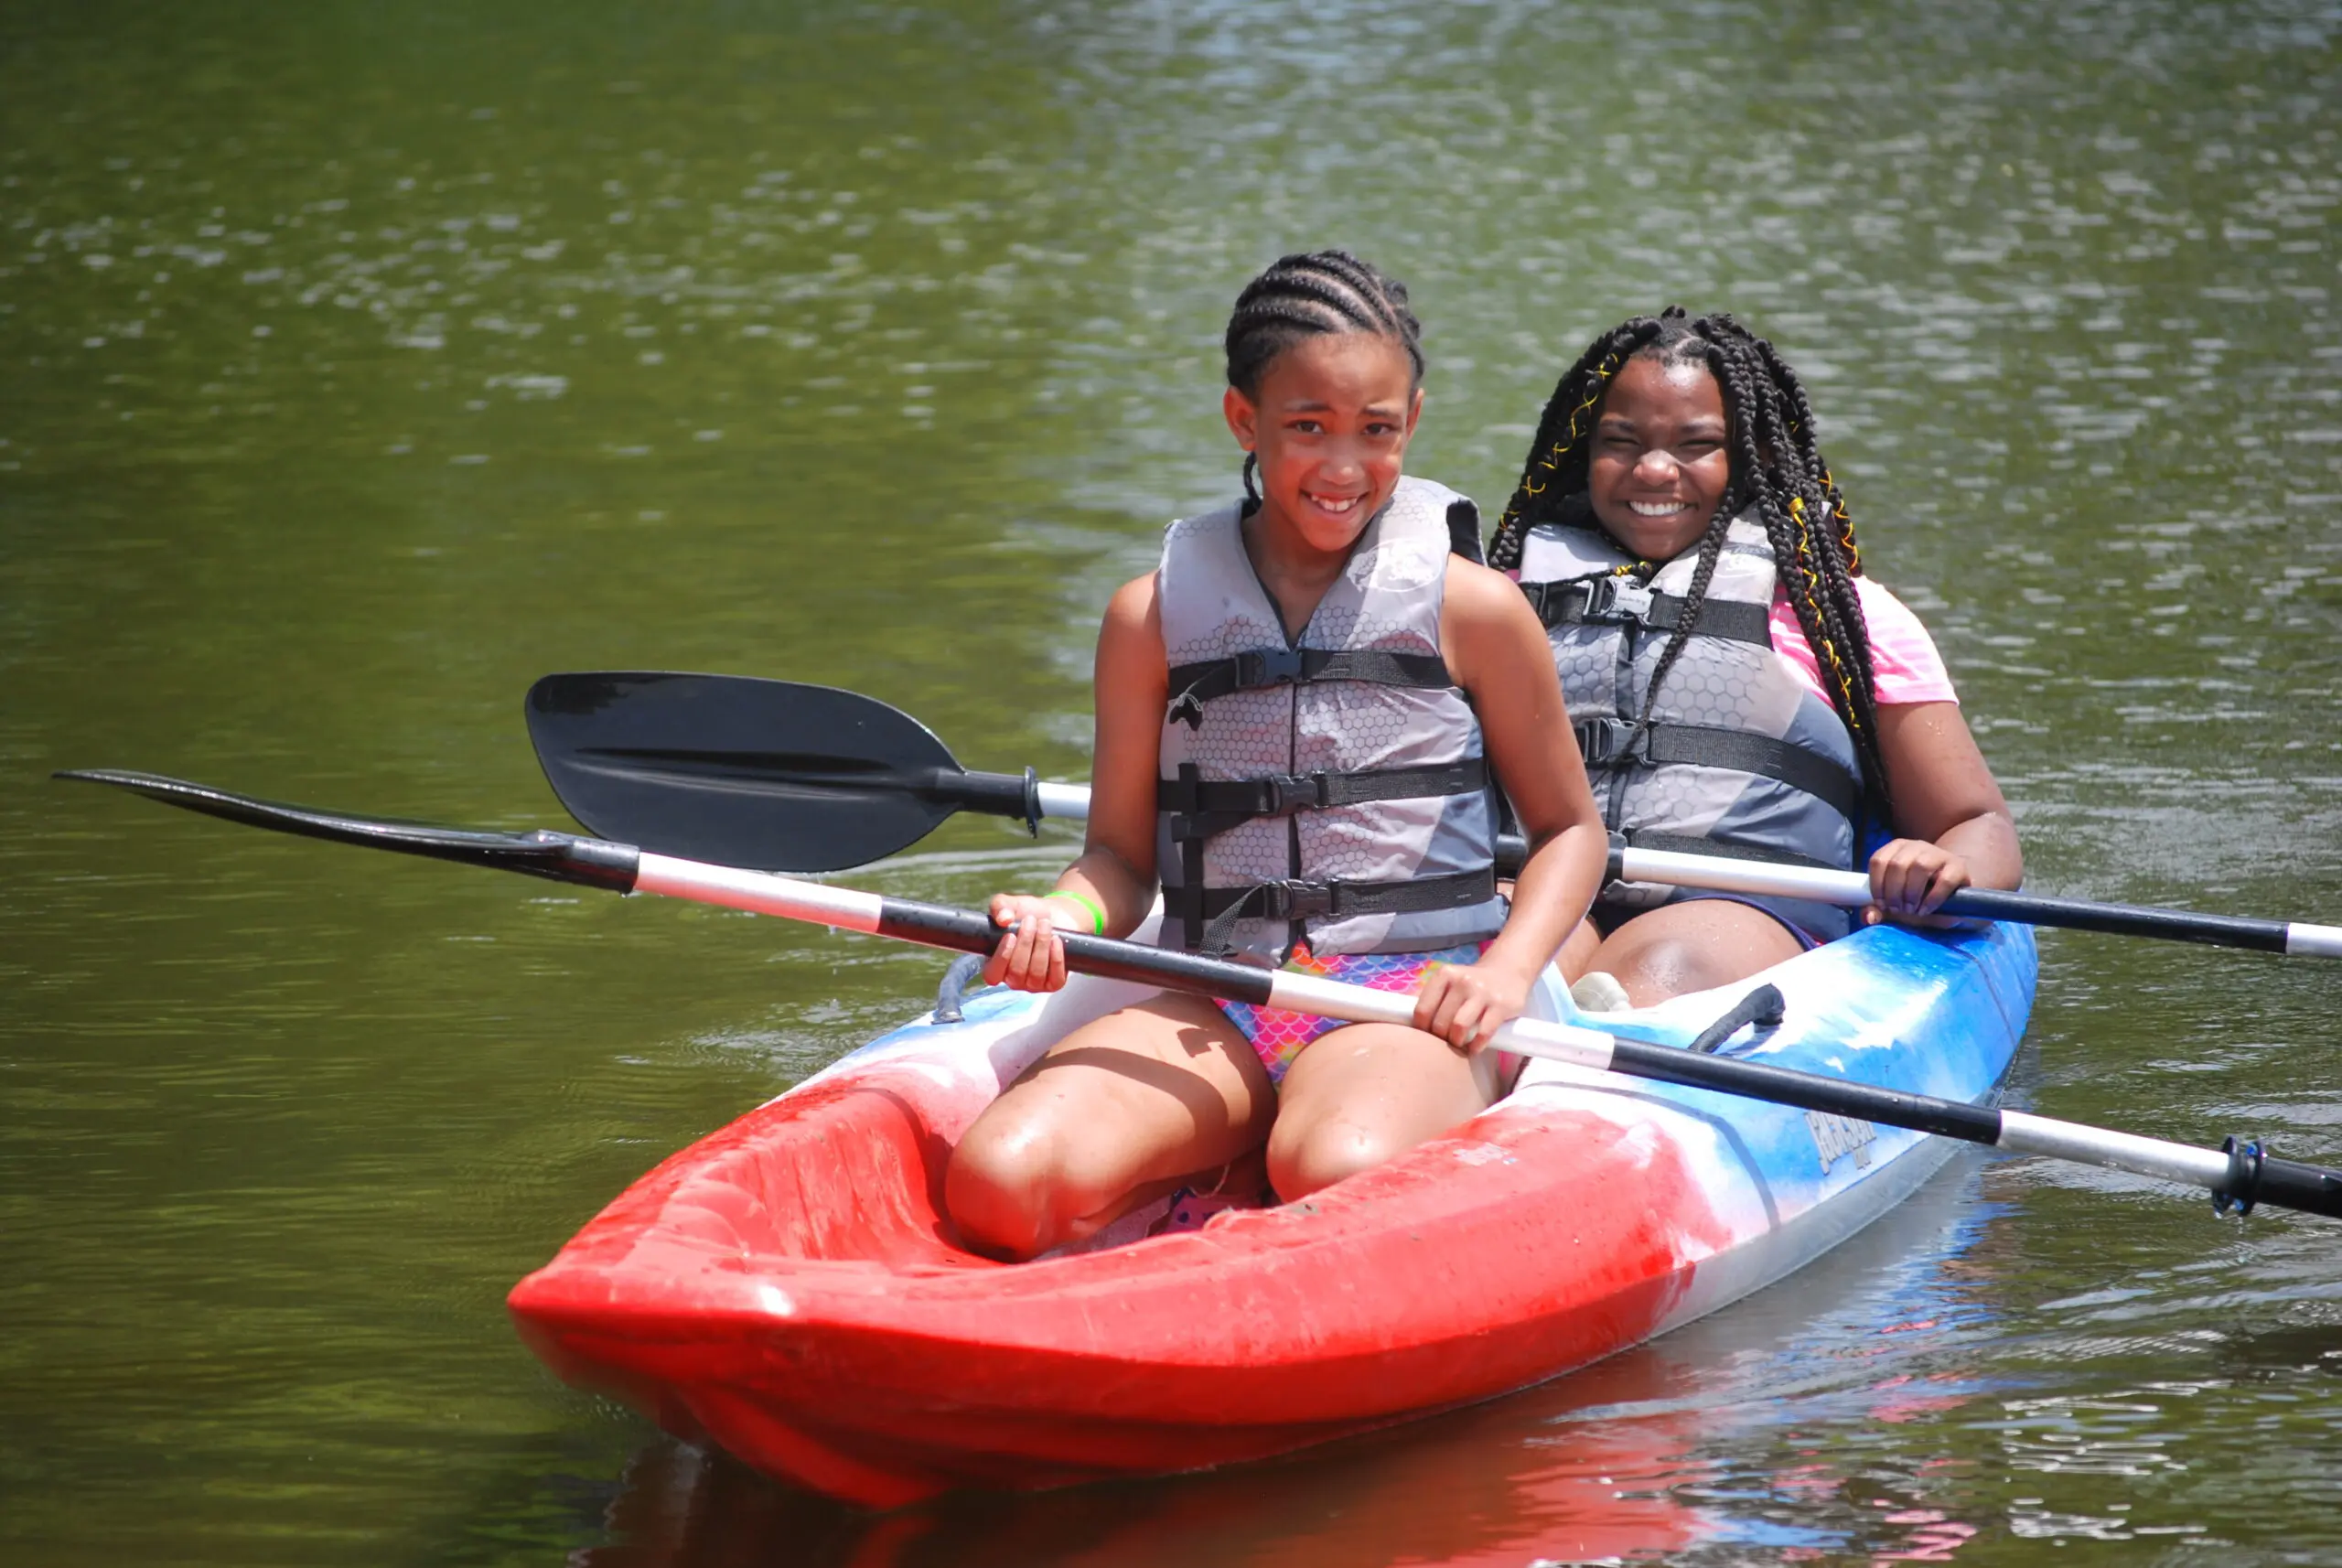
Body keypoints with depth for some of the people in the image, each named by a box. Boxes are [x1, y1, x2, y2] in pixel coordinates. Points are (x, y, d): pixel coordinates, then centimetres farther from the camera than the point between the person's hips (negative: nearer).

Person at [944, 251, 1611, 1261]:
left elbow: (1569, 827, 12)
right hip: (1213, 1004, 3)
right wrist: (1061, 920, -11)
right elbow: (1123, 849, 13)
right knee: (1000, 1186, -26)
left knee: (1337, 1175, -39)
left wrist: (1506, 974, -7)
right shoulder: (1156, 613, 9)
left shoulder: (1473, 609, 4)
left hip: (1412, 996, -2)